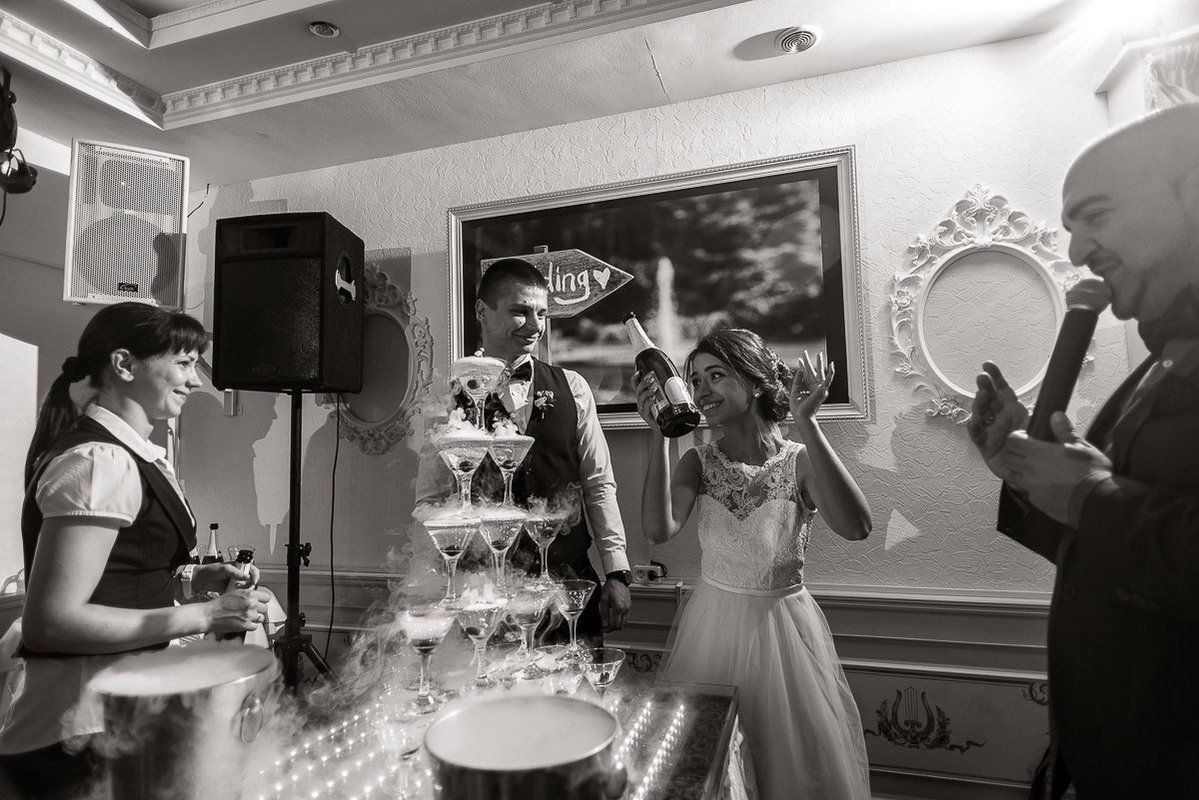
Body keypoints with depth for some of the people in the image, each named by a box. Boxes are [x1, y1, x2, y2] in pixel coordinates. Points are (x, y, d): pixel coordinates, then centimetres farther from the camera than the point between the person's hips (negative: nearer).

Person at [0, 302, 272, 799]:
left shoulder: (128, 455, 11)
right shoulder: (98, 460, -20)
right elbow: (50, 620, -24)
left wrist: (188, 580, 5)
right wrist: (202, 617, -22)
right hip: (84, 731, -9)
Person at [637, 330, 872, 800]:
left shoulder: (800, 461, -10)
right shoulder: (699, 462, -6)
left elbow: (855, 528, -28)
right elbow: (659, 529, -22)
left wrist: (806, 424, -33)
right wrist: (660, 434, -26)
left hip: (783, 626, -1)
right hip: (712, 625, 2)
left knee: (791, 756, 15)